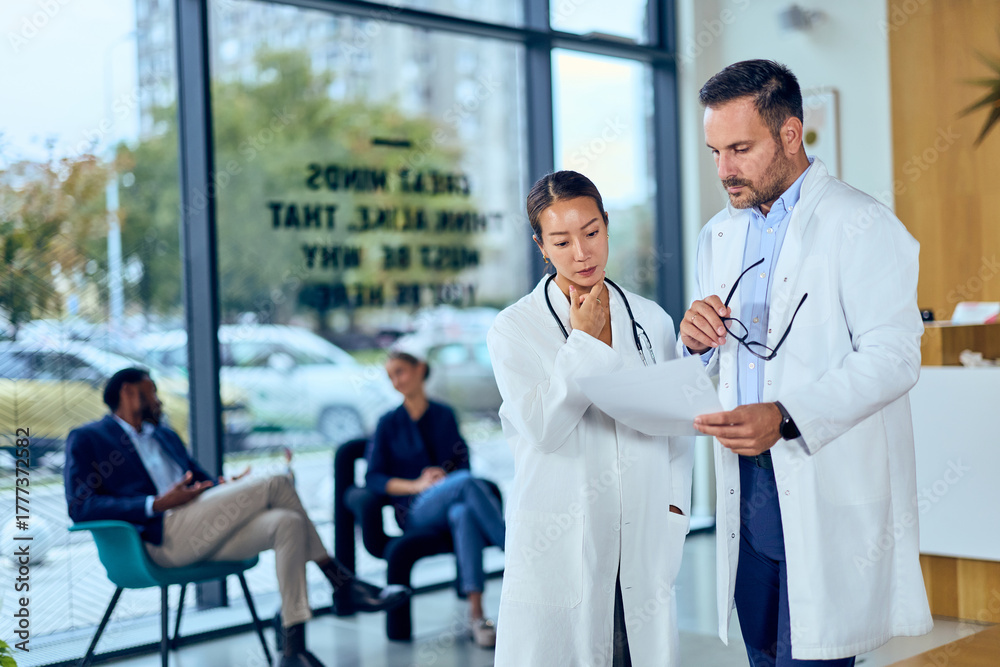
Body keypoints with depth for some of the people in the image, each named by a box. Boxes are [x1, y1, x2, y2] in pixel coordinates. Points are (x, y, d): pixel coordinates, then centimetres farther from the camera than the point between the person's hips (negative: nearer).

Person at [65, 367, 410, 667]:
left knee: (287, 523, -21)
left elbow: (205, 481, 30)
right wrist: (156, 505, -16)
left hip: (204, 536, 7)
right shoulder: (87, 439, 10)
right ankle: (342, 580, -6)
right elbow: (80, 506, -5)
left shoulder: (165, 436, 33)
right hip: (162, 536, -7)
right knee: (276, 484, -17)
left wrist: (226, 488, 3)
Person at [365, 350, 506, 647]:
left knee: (463, 513, -39)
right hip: (416, 511, -2)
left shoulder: (444, 415, 18)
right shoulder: (389, 423, 11)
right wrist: (417, 485, -12)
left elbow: (462, 463, 16)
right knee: (467, 483, -34)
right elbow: (373, 478, 3)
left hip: (451, 504, 2)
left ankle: (476, 613, -47)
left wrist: (443, 477, -7)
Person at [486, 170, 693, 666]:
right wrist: (583, 340, -9)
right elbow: (543, 428, -13)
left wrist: (674, 508, 6)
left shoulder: (652, 320, 9)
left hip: (642, 540, 3)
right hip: (559, 545, -3)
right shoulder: (514, 329, -2)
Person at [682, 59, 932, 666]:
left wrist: (787, 418, -27)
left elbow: (894, 356, -16)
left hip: (829, 497, -6)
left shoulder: (861, 224, -7)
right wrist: (697, 340, -2)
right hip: (746, 491, 6)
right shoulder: (720, 235, 15)